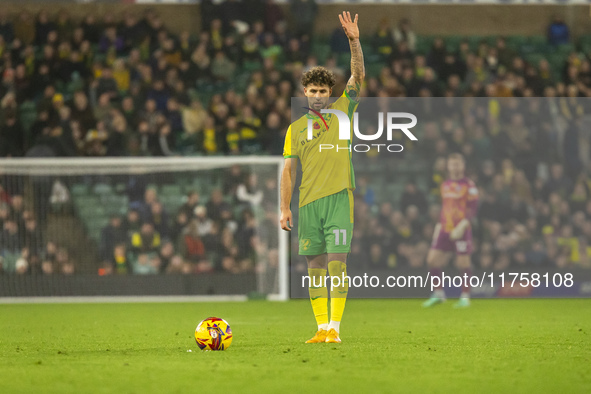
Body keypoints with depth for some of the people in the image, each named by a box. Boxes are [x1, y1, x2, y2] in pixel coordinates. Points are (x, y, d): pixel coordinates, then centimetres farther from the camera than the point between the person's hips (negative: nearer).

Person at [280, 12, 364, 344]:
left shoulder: (342, 111, 8)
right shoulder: (296, 128, 12)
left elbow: (358, 77, -3)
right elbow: (289, 170, 12)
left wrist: (355, 42, -15)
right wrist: (285, 208, 5)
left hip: (338, 198, -3)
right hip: (308, 203, 3)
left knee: (336, 262, -10)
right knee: (315, 266, 4)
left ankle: (335, 327, -11)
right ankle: (322, 328, 9)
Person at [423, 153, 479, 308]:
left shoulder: (468, 185, -4)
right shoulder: (445, 185, 14)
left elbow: (473, 208, -9)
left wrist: (463, 225, -20)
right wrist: (439, 224, 15)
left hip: (461, 230, -6)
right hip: (444, 229, 6)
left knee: (463, 263, -3)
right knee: (432, 259, -3)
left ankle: (465, 296, 9)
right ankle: (438, 294, 9)